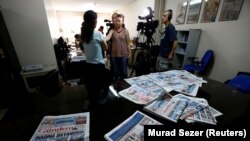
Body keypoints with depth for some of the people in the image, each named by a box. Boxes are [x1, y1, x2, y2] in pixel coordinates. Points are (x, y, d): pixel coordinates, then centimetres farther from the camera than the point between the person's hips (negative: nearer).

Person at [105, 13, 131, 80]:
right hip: (114, 55, 2)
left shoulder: (125, 31, 2)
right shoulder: (112, 31, 3)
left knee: (124, 72, 7)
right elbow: (108, 37, -17)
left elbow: (127, 43, 3)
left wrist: (129, 53, 3)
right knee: (115, 72, 13)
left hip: (123, 55, -1)